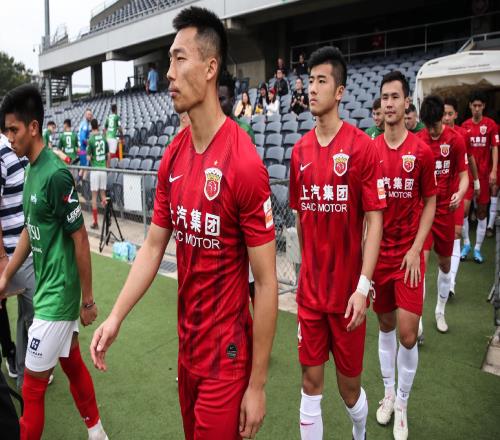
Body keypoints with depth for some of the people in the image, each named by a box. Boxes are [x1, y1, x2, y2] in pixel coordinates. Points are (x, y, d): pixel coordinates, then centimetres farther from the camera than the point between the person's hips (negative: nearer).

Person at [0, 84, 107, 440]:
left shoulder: (55, 174, -21)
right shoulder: (31, 170, 6)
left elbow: (80, 240, -18)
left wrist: (88, 299, -12)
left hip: (58, 296, -9)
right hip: (47, 290, 9)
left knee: (32, 387, 6)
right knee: (72, 363, 22)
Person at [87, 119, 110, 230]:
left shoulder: (90, 139, -9)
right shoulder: (104, 138, 4)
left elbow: (88, 158, -9)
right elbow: (108, 155, 9)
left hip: (95, 169, -4)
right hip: (103, 169, 4)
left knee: (94, 196, 1)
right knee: (103, 194, 13)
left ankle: (95, 222, 4)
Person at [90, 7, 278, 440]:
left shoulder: (244, 162, -22)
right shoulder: (172, 156, -1)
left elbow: (266, 282, -19)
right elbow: (153, 246, 7)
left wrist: (257, 385, -14)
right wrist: (116, 316, -4)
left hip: (227, 353, -6)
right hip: (186, 343, 7)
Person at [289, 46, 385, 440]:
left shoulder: (362, 146, -11)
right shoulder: (300, 150, 3)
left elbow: (374, 219, -12)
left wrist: (363, 287, -18)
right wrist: (308, 267, 13)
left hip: (348, 291, -3)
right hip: (310, 289, 3)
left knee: (349, 385, 15)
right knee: (311, 381, 11)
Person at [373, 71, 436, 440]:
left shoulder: (422, 151, -6)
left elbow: (430, 202, 0)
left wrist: (416, 249, -9)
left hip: (408, 252, -2)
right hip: (377, 251, 3)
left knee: (407, 332, -4)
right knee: (385, 325, 14)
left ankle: (402, 404, 19)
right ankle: (388, 393, 33)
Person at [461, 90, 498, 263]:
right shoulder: (465, 126, 4)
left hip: (484, 173, -1)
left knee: (482, 211, 5)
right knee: (464, 208, -9)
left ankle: (477, 248, 15)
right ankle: (466, 244, 11)